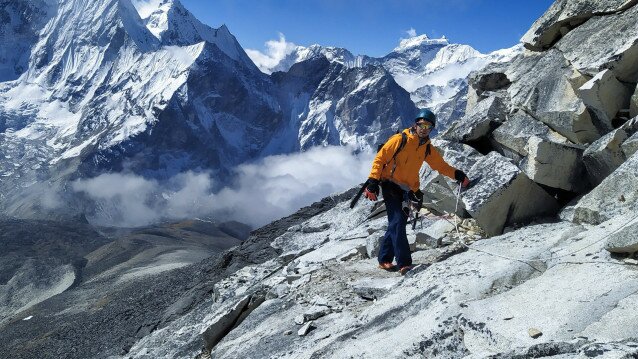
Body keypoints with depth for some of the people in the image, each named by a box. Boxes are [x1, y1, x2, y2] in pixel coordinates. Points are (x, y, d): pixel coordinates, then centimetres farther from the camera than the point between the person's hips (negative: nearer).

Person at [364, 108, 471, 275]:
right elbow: (380, 159, -9)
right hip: (390, 185, -6)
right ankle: (404, 264, -16)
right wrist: (372, 183, -15)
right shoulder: (400, 139, -10)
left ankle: (384, 260, 22)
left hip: (406, 190, 6)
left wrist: (458, 175, 0)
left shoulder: (427, 149, 8)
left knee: (396, 223, 10)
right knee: (398, 222, -15)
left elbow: (441, 165, 16)